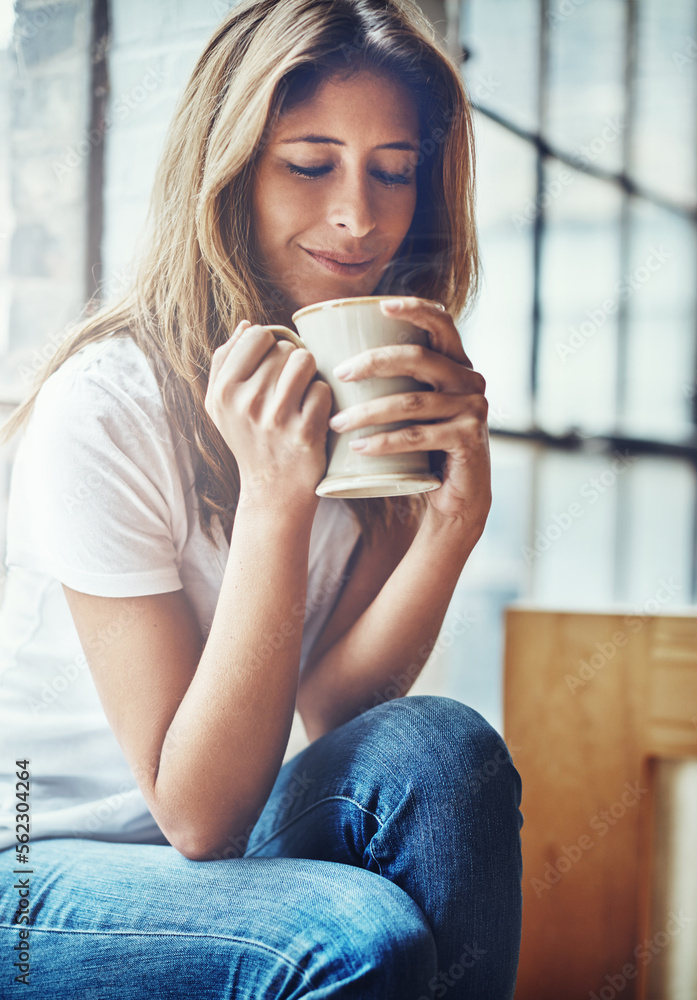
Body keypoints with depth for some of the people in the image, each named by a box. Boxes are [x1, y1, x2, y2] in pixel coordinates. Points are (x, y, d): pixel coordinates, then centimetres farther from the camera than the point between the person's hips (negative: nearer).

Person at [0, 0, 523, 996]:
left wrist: (459, 504, -26)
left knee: (441, 745, -24)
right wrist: (274, 499, -32)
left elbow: (331, 711, -11)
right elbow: (198, 813, -22)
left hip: (213, 854, 6)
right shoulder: (103, 407, -21)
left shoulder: (379, 391, -2)